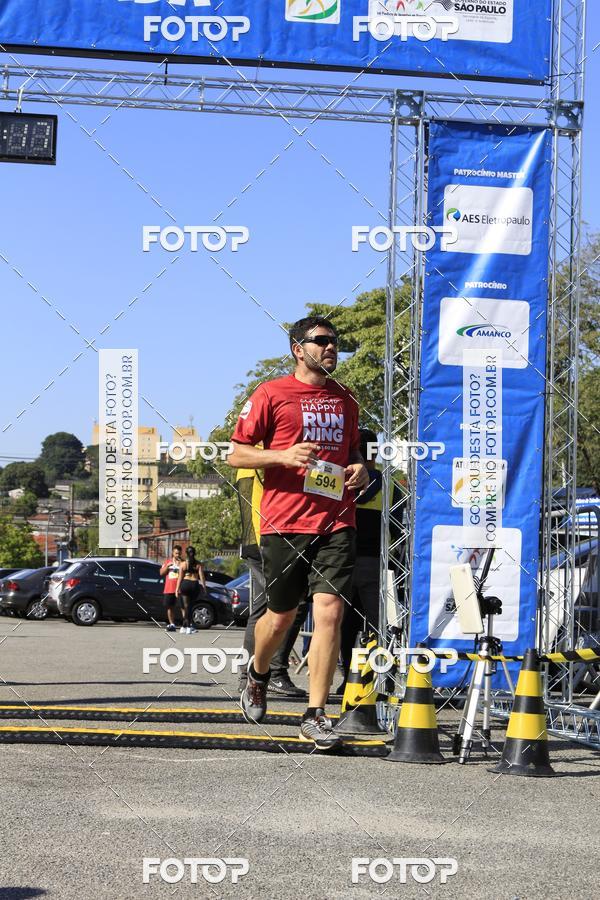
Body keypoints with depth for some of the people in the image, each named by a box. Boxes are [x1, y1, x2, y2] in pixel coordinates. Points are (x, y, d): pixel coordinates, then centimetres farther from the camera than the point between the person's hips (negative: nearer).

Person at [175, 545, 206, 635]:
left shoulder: (183, 564, 0)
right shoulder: (198, 564, 1)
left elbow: (180, 577, 0)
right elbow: (201, 576, -3)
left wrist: (178, 589, 5)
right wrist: (204, 587, 3)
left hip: (185, 584, 0)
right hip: (195, 584, 1)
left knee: (186, 606, 5)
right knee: (190, 606, 10)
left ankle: (186, 627, -1)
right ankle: (185, 626, 9)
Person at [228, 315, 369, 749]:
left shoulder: (346, 401, 15)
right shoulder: (272, 394, 1)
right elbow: (236, 454, 1)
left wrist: (359, 469, 6)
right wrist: (283, 455, -15)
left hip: (336, 522, 3)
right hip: (284, 523, -3)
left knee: (330, 612, -10)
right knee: (281, 616, 10)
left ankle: (316, 714, -4)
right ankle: (258, 675, 42)